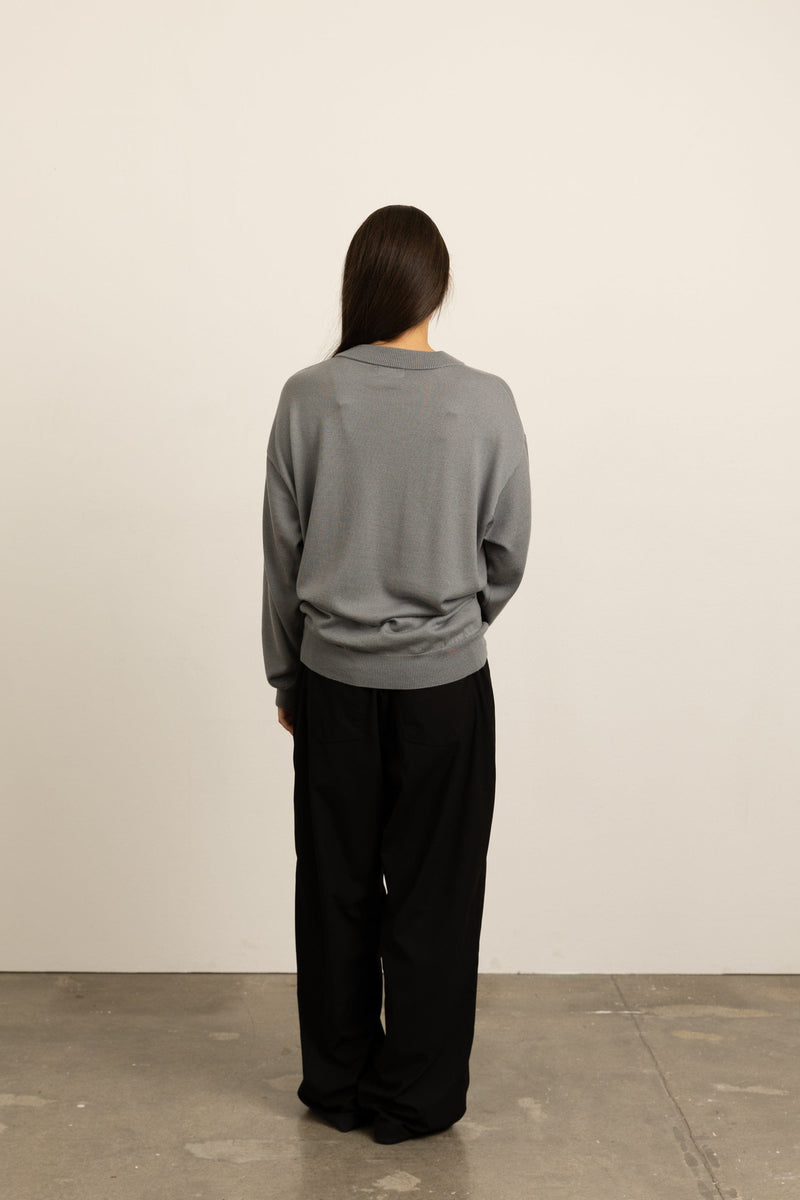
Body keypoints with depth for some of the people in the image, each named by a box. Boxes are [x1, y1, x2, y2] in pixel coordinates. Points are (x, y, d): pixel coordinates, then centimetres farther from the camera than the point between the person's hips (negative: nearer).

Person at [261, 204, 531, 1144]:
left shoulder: (309, 398, -8)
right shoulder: (486, 403, -10)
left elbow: (282, 550, -1)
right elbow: (507, 553, -2)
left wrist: (285, 673, 11)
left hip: (333, 679, 1)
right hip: (446, 681, -1)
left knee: (336, 888, 14)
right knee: (433, 894, 11)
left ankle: (339, 1086, 27)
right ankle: (417, 1098, 22)